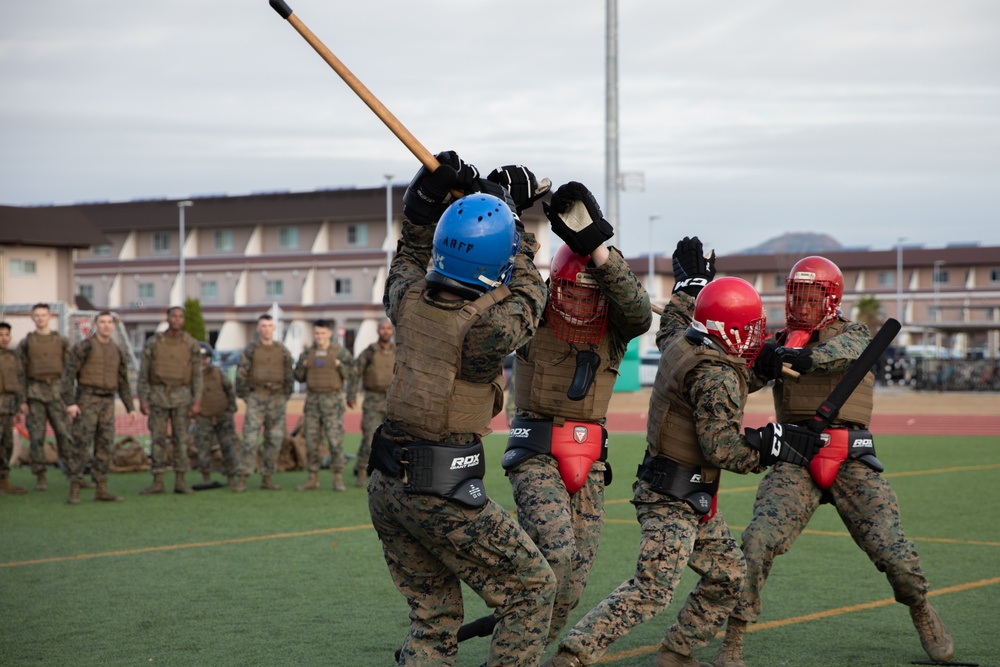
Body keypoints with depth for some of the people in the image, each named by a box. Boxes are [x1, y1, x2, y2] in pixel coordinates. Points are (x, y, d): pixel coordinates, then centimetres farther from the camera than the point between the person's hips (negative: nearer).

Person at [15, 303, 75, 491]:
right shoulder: (26, 343, 5)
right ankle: (40, 477, 5)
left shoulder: (61, 341, 9)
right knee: (37, 436, -1)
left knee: (65, 433, -4)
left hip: (56, 391, 1)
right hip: (35, 393, -1)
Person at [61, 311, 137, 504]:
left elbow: (123, 382, 17)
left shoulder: (117, 351, 13)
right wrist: (70, 403, -20)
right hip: (86, 400, -6)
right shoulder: (83, 347, -7)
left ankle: (101, 490, 9)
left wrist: (131, 408, 10)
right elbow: (68, 375, -11)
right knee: (81, 445, -9)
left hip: (107, 403, 6)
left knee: (104, 446, 4)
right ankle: (74, 492, -7)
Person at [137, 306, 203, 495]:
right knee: (158, 439, 0)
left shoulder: (191, 345, -1)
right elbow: (144, 373, 1)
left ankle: (180, 482, 6)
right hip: (158, 396, 0)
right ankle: (157, 483, 5)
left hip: (181, 397, 0)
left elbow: (197, 375, 0)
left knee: (181, 439, 0)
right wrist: (142, 400, -5)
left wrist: (197, 402, -7)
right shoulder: (153, 343, -1)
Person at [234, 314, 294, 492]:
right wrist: (245, 398, -6)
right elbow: (241, 375, -2)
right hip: (256, 398, -3)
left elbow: (289, 376, 9)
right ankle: (241, 480, -8)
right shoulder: (250, 350, -1)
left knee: (274, 440, 3)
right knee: (250, 439, -9)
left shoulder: (283, 351, 6)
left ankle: (267, 478, 11)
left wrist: (285, 398, 2)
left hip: (277, 400, 3)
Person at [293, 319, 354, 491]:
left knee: (335, 440, -8)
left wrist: (340, 366, -21)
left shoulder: (341, 352, -4)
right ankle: (313, 479, 9)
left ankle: (338, 480, -2)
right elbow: (299, 377, 12)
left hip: (333, 401, -3)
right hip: (313, 400, 3)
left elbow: (351, 376, -4)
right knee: (311, 441, 2)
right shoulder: (307, 353, 6)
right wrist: (303, 366, -8)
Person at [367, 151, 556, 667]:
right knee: (531, 588, 9)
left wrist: (425, 202, 16)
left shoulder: (407, 299, -2)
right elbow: (527, 298, 6)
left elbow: (410, 256, 24)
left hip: (386, 483, 7)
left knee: (433, 616, 17)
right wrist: (517, 232, 17)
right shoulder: (491, 325, -19)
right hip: (442, 490, -7)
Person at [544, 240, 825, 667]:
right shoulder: (717, 376, -21)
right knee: (651, 590, -18)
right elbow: (722, 448, -24)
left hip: (693, 501, 10)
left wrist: (689, 283, 43)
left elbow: (672, 326, 32)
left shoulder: (681, 343, 5)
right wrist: (775, 445, -17)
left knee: (728, 578, 16)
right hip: (673, 501, -10)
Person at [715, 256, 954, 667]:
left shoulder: (853, 335, 4)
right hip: (795, 461, 1)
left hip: (851, 462, -1)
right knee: (757, 543, -18)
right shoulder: (779, 343, 13)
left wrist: (802, 358, -41)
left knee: (893, 552, -6)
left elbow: (844, 351, -21)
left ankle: (922, 613, 25)